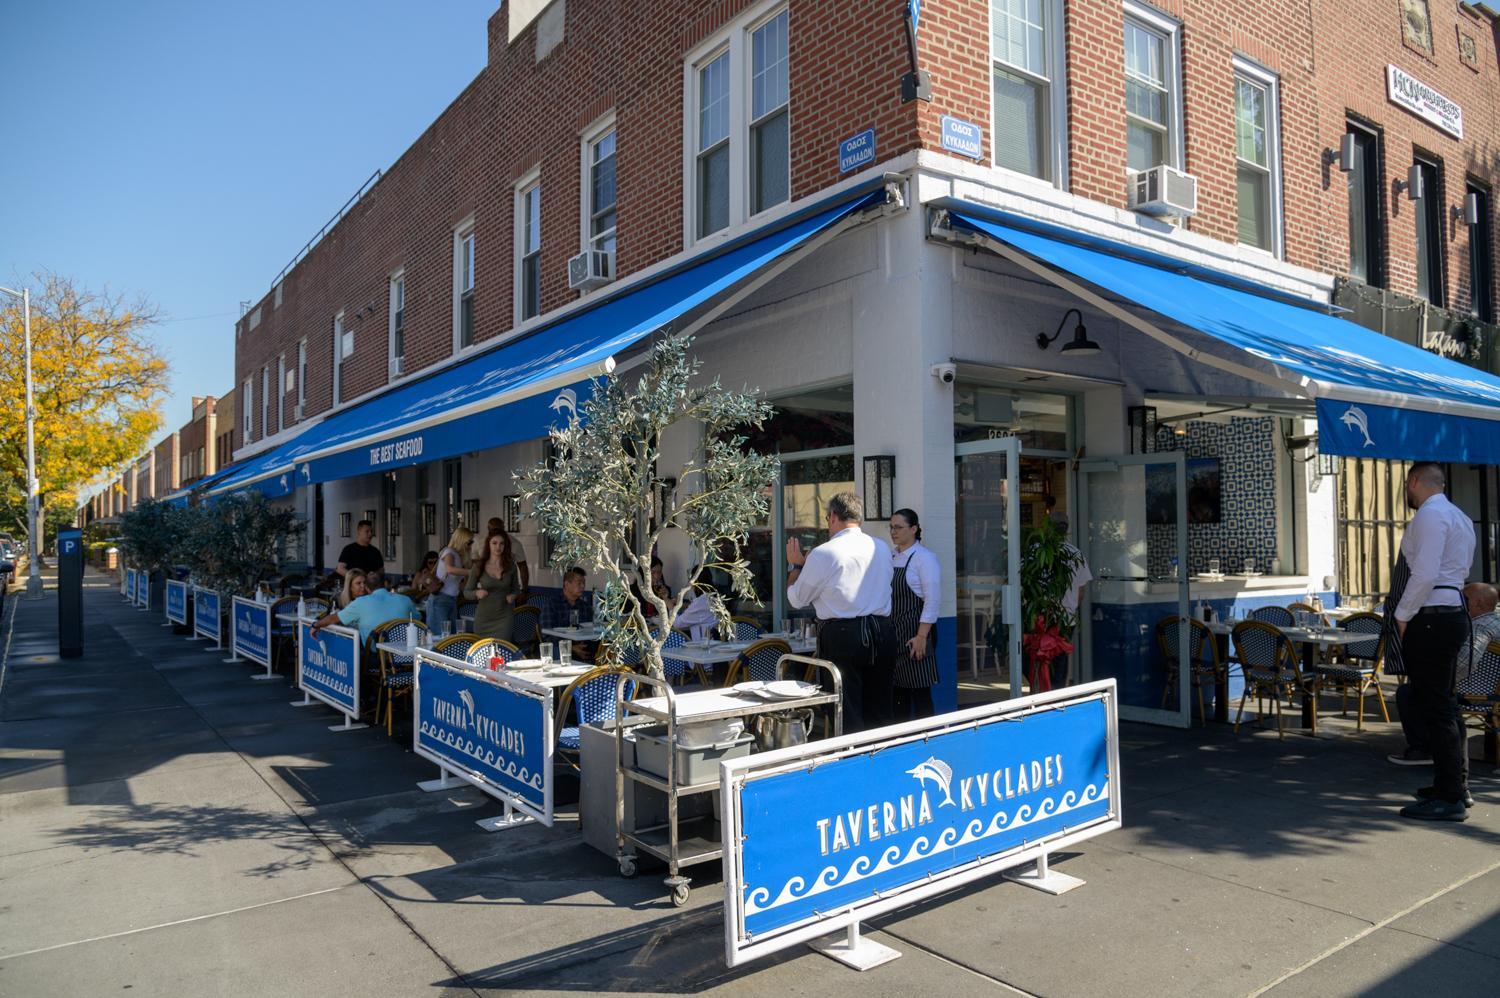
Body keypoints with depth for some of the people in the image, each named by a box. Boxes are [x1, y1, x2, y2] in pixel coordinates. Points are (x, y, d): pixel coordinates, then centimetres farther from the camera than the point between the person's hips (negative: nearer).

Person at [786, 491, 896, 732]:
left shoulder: (824, 553, -8)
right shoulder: (882, 548, 7)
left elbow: (797, 599, 2)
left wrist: (797, 564, 20)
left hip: (841, 635, -5)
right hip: (882, 633, 5)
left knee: (846, 715, 1)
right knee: (880, 712, 12)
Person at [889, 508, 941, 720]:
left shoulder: (925, 557, -9)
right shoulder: (891, 556, 13)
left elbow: (932, 600, -14)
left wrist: (921, 636, -19)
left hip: (914, 632, -7)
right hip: (892, 632, 7)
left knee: (920, 691, -3)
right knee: (896, 690, 10)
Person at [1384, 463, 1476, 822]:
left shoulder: (1430, 514, -13)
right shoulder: (1459, 517, 20)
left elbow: (1425, 573, -23)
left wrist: (1403, 616, -14)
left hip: (1430, 618, -11)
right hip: (1452, 613, 11)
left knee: (1433, 708, -8)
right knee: (1445, 706, 17)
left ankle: (1449, 800, -4)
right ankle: (1453, 787, 27)